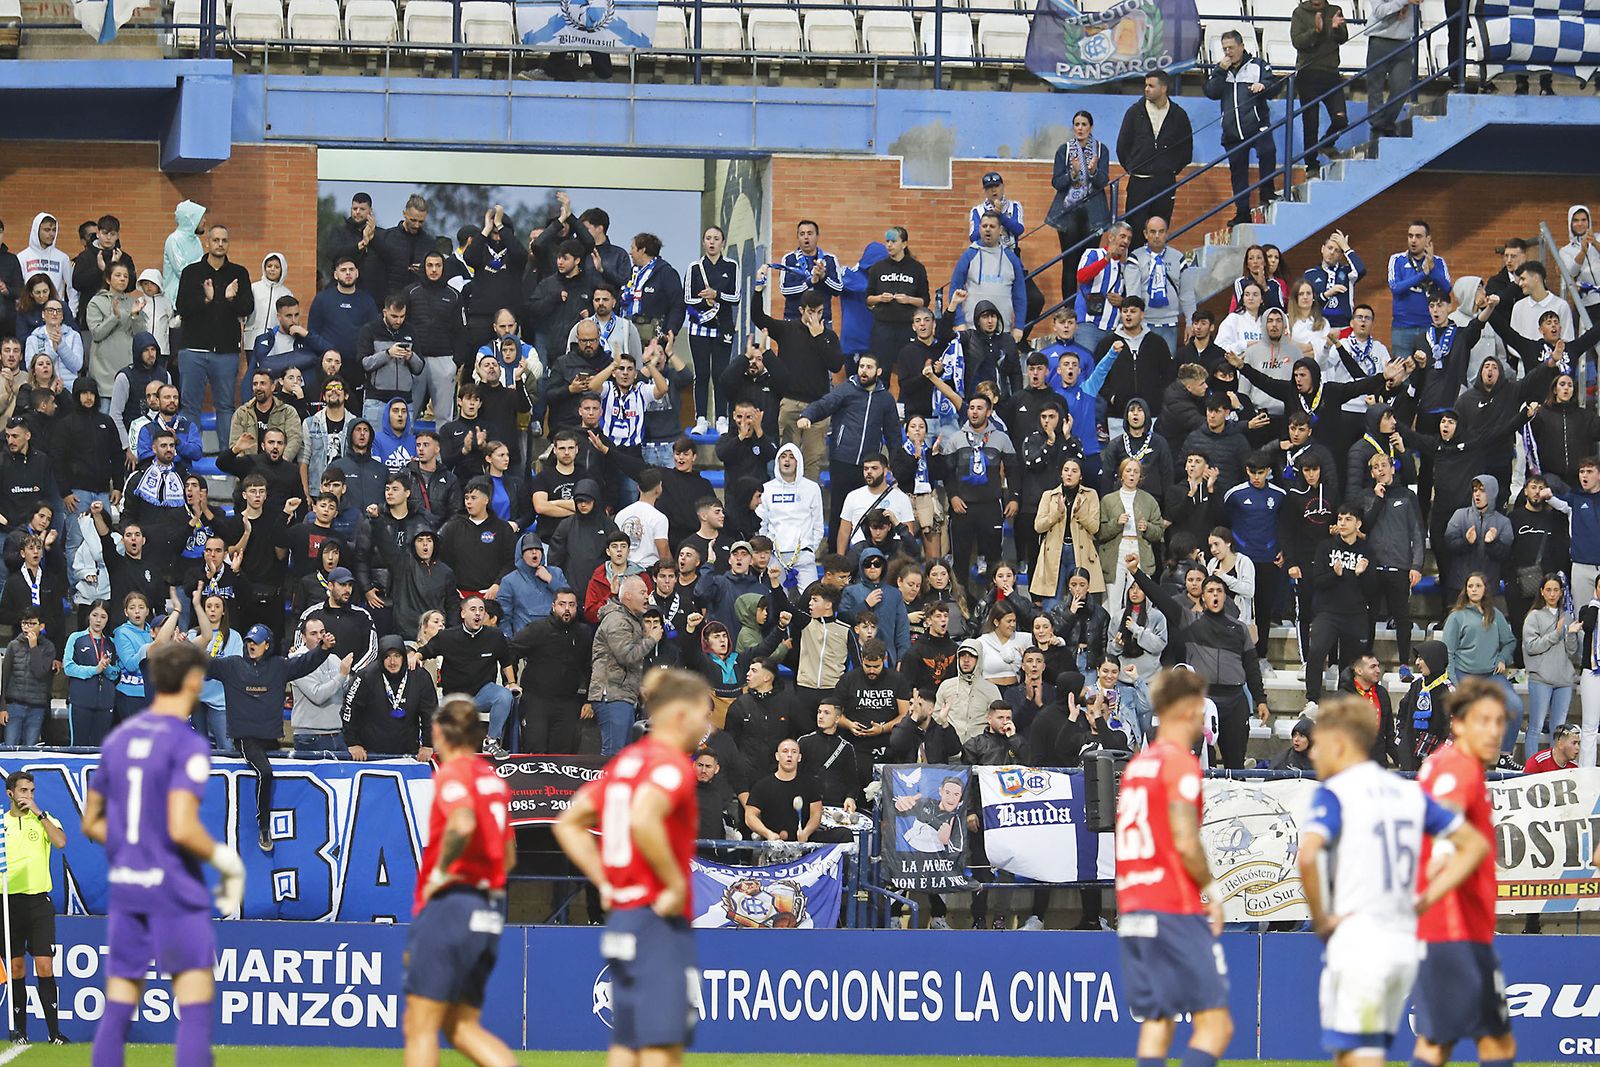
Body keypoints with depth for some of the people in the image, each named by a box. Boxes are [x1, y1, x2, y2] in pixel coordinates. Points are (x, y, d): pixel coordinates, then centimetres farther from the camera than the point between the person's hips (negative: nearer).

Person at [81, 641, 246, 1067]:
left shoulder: (119, 738, 10)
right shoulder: (188, 745, -12)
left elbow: (92, 823, 15)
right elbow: (183, 828, -21)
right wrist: (225, 860, -7)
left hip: (124, 886, 7)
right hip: (175, 889, -7)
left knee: (117, 1011, 9)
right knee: (195, 1010, -5)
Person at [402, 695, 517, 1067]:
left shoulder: (453, 774, -8)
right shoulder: (493, 778, 16)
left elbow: (463, 824, -29)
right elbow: (508, 856, 22)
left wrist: (440, 872, -17)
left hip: (451, 906, -8)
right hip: (491, 911, 8)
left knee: (420, 1025, -2)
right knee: (462, 1025, 11)